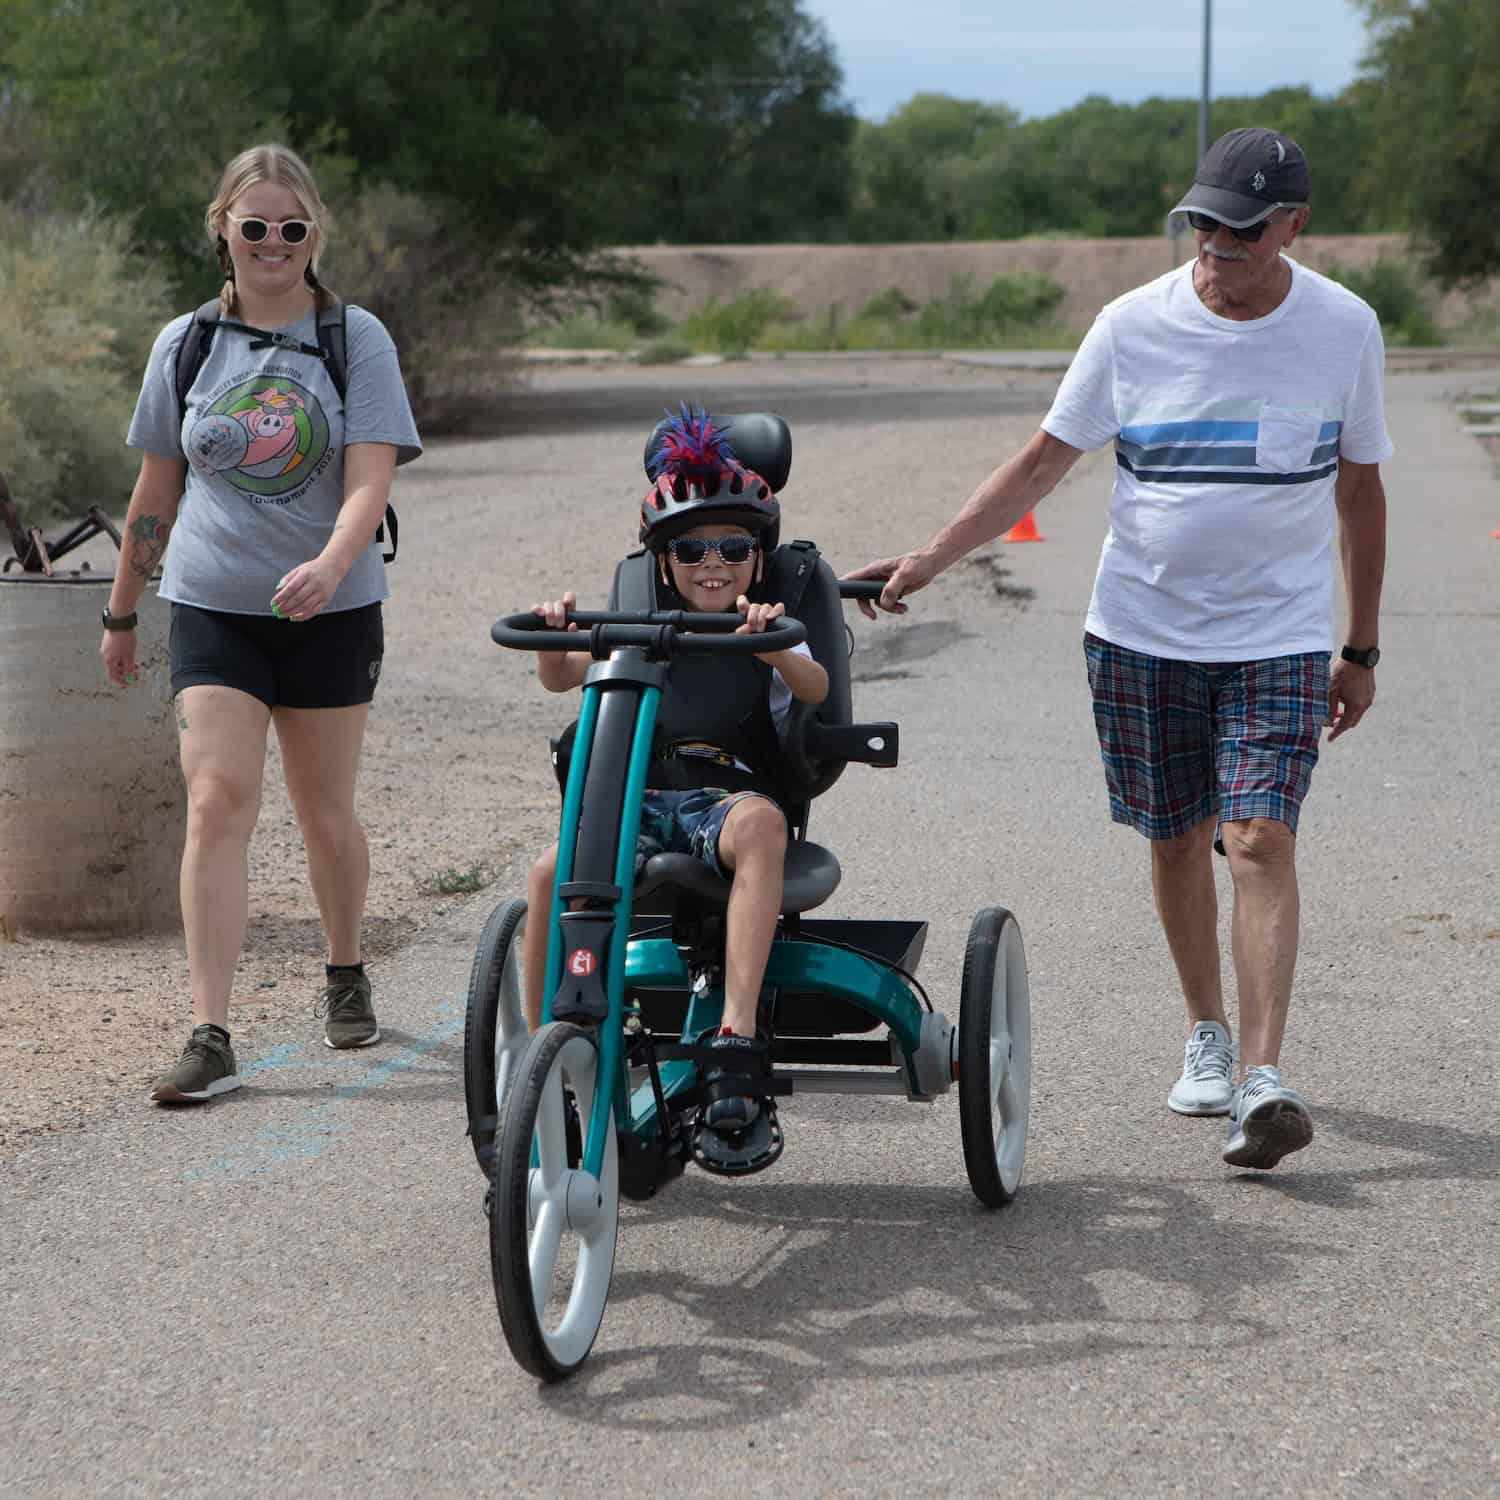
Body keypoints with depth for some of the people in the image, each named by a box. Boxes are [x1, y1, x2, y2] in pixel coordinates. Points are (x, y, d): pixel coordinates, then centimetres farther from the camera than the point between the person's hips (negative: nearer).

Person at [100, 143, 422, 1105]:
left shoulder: (356, 339, -2)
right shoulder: (186, 343, 4)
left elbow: (369, 481, -12)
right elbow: (156, 492, 13)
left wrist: (328, 565, -31)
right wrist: (121, 614, 17)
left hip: (331, 611, -1)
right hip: (212, 606, 1)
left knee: (326, 811, 10)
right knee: (218, 803, -12)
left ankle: (347, 977, 37)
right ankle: (211, 1038, -15)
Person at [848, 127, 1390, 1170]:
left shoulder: (1344, 329, -2)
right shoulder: (1134, 325, -5)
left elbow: (1361, 490, 8)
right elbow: (1044, 462, 1)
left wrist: (1361, 649, 10)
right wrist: (930, 558, -8)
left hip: (1279, 637, -1)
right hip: (1142, 628, 2)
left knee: (1261, 840, -14)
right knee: (1177, 839, 10)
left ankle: (1262, 1081, -20)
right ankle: (1207, 1033, 30)